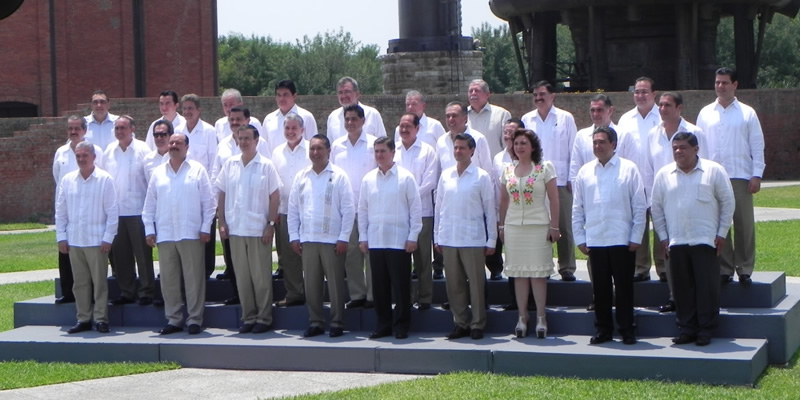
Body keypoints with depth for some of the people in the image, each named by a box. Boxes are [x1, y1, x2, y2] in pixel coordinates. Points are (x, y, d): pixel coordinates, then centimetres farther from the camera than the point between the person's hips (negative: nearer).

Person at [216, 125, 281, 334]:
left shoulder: (266, 166, -3)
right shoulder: (230, 164, 7)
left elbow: (275, 197, -3)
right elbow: (222, 195, 10)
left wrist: (271, 224, -9)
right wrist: (221, 223, 4)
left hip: (259, 229, -4)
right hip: (235, 229, 4)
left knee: (261, 276, 1)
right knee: (242, 276, 8)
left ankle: (264, 318, 9)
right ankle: (248, 317, 16)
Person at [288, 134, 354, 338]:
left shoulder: (339, 176, -2)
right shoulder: (301, 177, 10)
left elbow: (348, 210, -4)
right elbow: (293, 209, 12)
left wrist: (343, 238, -8)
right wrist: (294, 236, 6)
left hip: (332, 240, -4)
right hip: (307, 239, 4)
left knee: (335, 283, -1)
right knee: (311, 283, 6)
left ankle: (337, 323, 7)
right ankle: (315, 322, 15)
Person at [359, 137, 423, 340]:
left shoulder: (406, 178, -2)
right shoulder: (368, 179, 9)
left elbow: (416, 209, -3)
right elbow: (362, 210, 13)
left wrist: (413, 237, -7)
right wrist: (362, 237, 8)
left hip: (399, 241, -4)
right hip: (375, 241, 4)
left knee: (401, 286, 0)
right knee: (379, 286, 8)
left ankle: (401, 326, 9)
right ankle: (382, 325, 17)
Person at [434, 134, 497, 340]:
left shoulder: (481, 177, -2)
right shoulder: (445, 176, 9)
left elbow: (490, 210, -1)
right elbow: (439, 207, 13)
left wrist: (491, 240, -3)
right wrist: (436, 236, 10)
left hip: (473, 239, -4)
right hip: (448, 238, 4)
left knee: (476, 283, 0)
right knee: (454, 284, 8)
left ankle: (477, 325, 9)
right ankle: (461, 323, 18)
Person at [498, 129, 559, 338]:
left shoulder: (545, 168, -2)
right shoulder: (507, 170, 9)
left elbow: (554, 199, -3)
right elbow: (504, 200, 14)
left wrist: (554, 226, -8)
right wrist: (501, 225, 10)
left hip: (538, 226, -3)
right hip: (514, 227, 3)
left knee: (538, 272, -2)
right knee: (519, 272, 4)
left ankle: (541, 317, 5)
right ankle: (522, 317, 11)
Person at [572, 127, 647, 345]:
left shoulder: (629, 169, 0)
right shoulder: (584, 172, 9)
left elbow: (640, 206, -1)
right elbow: (577, 209, 11)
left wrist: (636, 238, -5)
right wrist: (580, 238, 5)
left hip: (622, 240, -3)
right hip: (595, 242, 3)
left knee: (624, 287, 2)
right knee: (600, 288, 8)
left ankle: (627, 330, 10)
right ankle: (603, 329, 17)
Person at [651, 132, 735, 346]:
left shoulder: (714, 171, 0)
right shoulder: (664, 174, 8)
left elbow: (728, 202, 3)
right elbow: (656, 208, 13)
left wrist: (722, 233, 0)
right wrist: (663, 237, 8)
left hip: (705, 240, -3)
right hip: (676, 242, 3)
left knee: (707, 286, -2)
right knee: (682, 288, 5)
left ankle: (706, 329, 5)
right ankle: (686, 328, 13)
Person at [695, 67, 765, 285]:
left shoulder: (747, 113, 3)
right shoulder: (705, 113, 9)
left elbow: (757, 145, 2)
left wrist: (756, 175, -5)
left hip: (741, 177, -2)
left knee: (744, 224, 0)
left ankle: (745, 269, 8)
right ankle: (724, 269, 12)